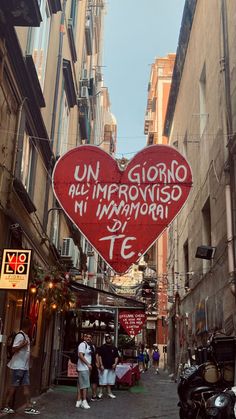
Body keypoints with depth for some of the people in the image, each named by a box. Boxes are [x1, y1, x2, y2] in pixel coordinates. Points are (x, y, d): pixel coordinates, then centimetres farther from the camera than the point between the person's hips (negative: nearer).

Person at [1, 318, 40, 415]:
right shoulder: (20, 335, -15)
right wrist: (22, 345, -32)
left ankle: (28, 407, 7)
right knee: (14, 386, -2)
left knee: (26, 386, 6)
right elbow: (13, 349, -21)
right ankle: (6, 407, 8)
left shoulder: (26, 336, 13)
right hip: (18, 366, -9)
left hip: (24, 366, 9)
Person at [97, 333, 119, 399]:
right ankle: (101, 392, 6)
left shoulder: (114, 348, 10)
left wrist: (115, 363, -4)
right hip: (104, 367, -4)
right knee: (103, 381, -4)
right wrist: (101, 365, -12)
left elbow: (116, 357, 12)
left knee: (110, 381, 11)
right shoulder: (102, 347, -1)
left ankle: (109, 392, 19)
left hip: (111, 367, 4)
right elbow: (99, 356, -4)